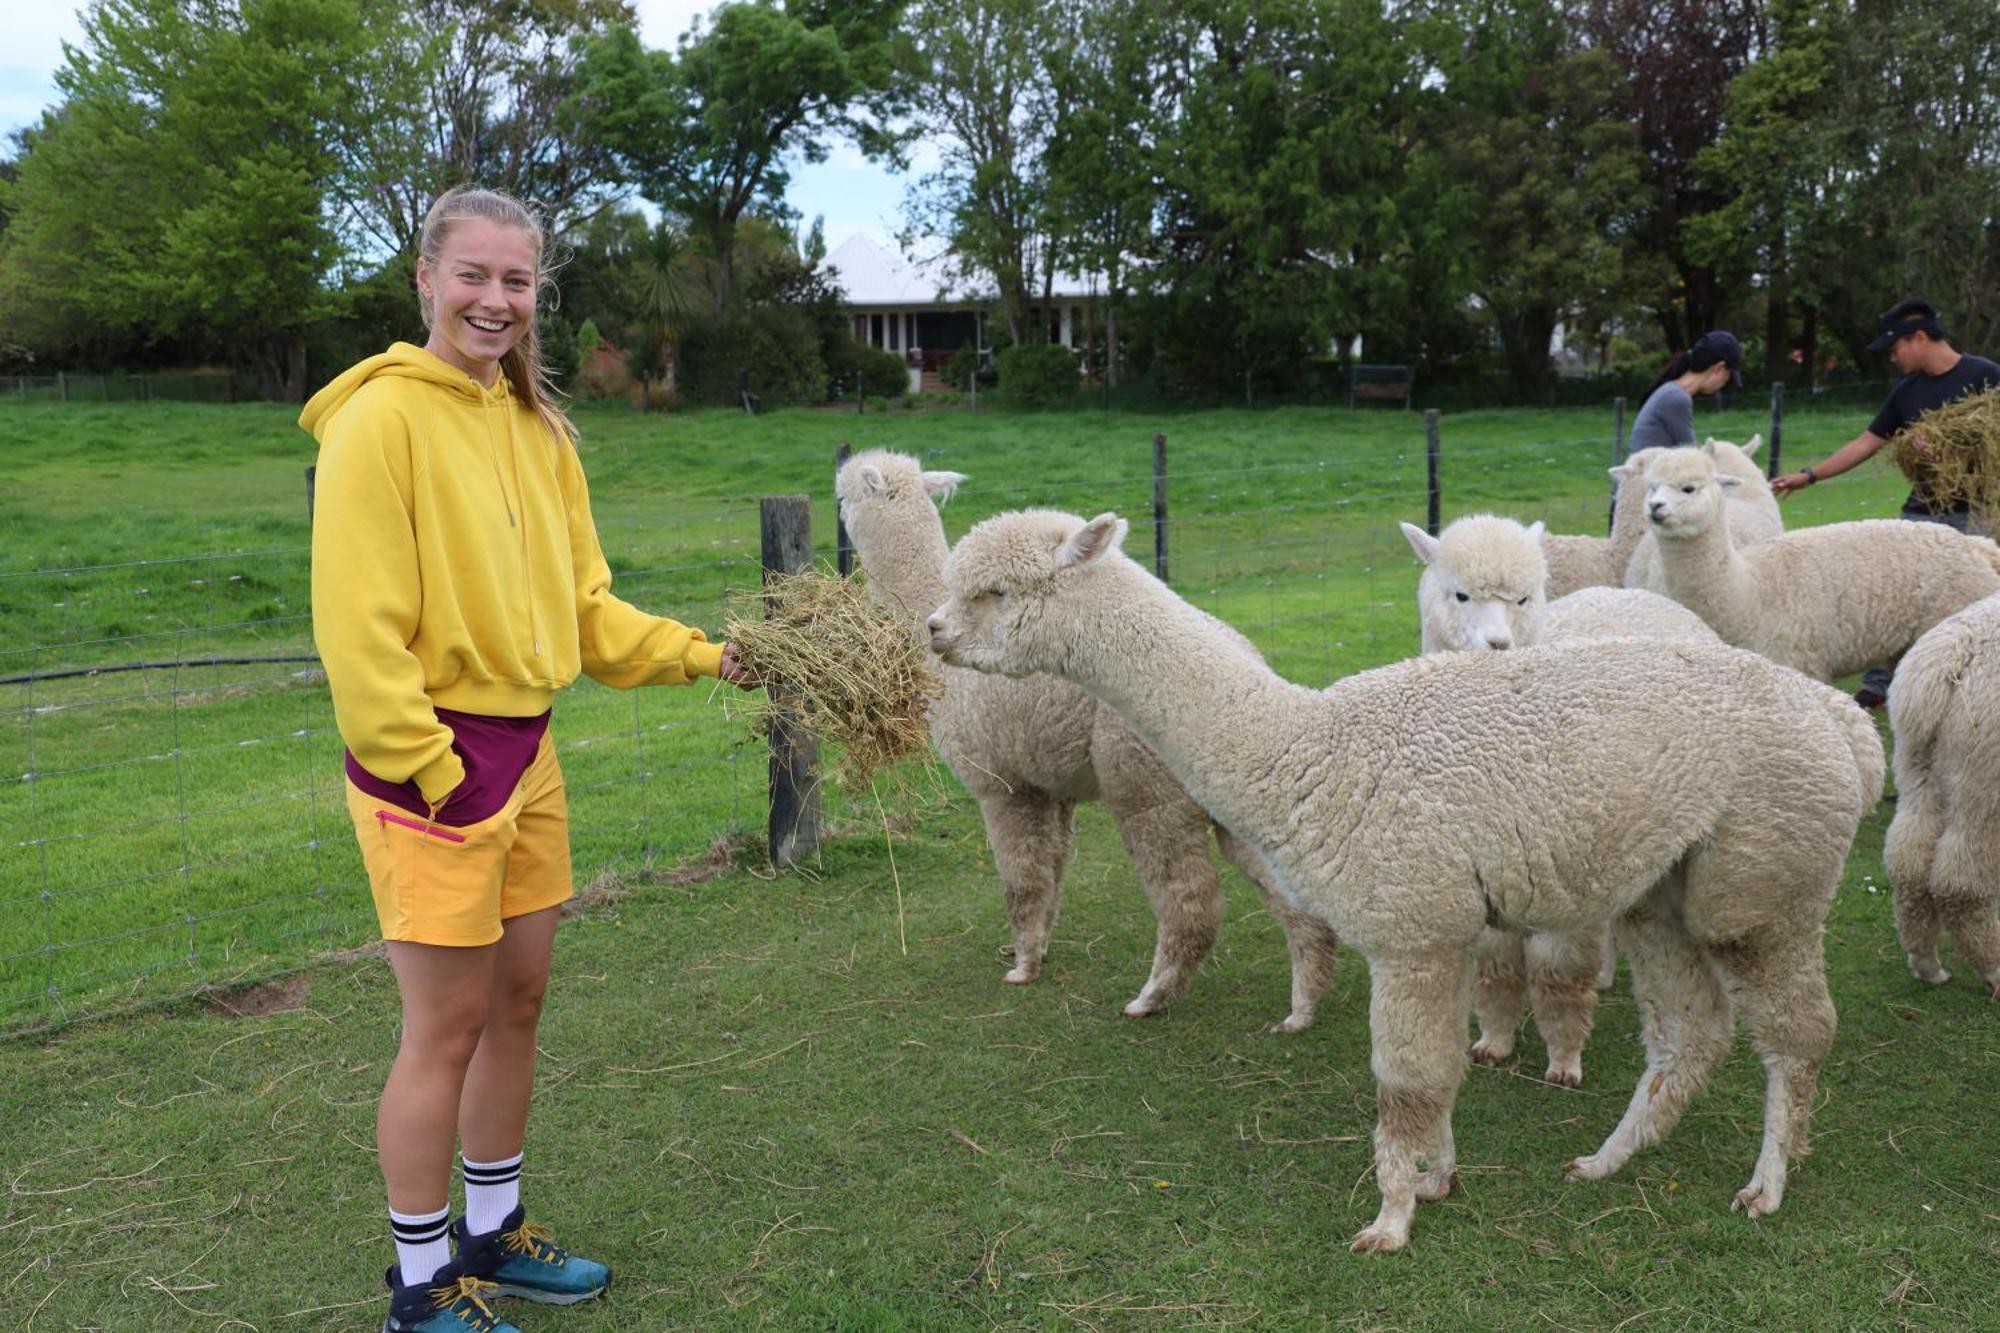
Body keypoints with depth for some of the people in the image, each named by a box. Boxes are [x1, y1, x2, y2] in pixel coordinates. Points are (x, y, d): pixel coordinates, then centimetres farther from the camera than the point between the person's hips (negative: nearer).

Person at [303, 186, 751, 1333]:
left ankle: (491, 1234, 34)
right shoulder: (383, 417, -13)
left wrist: (705, 656, 2)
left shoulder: (538, 428, 9)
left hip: (525, 753, 7)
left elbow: (583, 606, 12)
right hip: (431, 763, -7)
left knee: (519, 999, 16)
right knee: (448, 1026, 2)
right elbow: (361, 628, -16)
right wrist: (433, 769, -17)